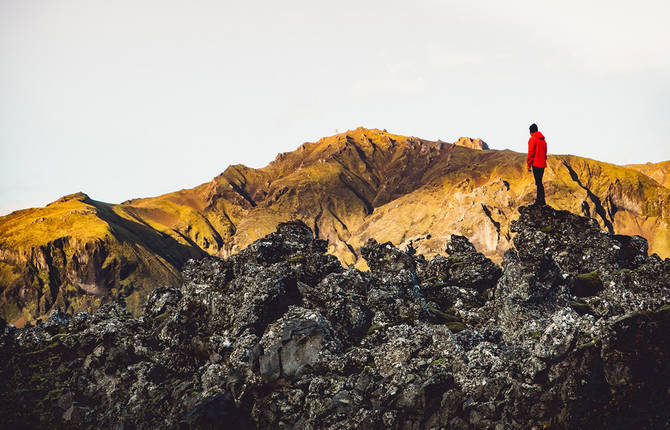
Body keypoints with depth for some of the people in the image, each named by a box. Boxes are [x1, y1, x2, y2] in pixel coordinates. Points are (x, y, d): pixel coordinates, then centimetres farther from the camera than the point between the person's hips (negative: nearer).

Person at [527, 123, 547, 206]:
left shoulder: (532, 139, -9)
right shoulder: (543, 140, 16)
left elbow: (531, 153, -13)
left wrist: (529, 165, -9)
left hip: (536, 164, -8)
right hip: (542, 164, 8)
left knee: (539, 182, -7)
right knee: (539, 181, 16)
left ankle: (542, 200, -9)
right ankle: (539, 198, 21)